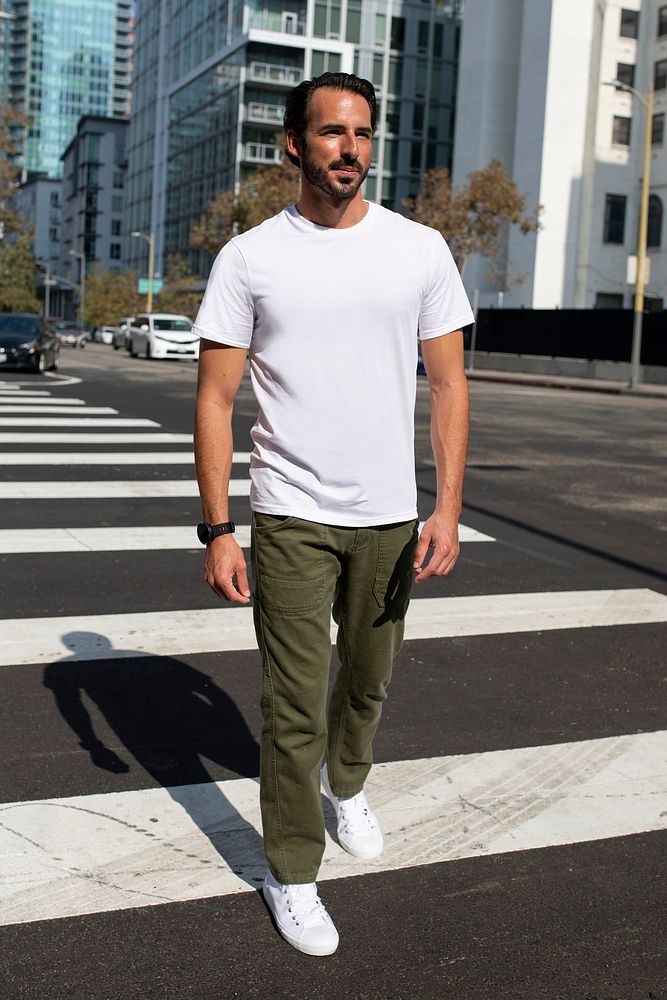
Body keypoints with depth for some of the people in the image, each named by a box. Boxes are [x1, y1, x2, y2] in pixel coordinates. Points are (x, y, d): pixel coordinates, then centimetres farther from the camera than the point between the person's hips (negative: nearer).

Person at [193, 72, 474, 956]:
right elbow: (215, 398, -4)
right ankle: (292, 876, 19)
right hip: (291, 517, -2)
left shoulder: (420, 249, 1)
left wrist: (448, 509, -6)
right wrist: (216, 530, -9)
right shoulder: (249, 257, -3)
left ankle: (346, 783, 50)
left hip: (390, 517, 3)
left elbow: (449, 385, 2)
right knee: (295, 708, 0)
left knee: (367, 683, 20)